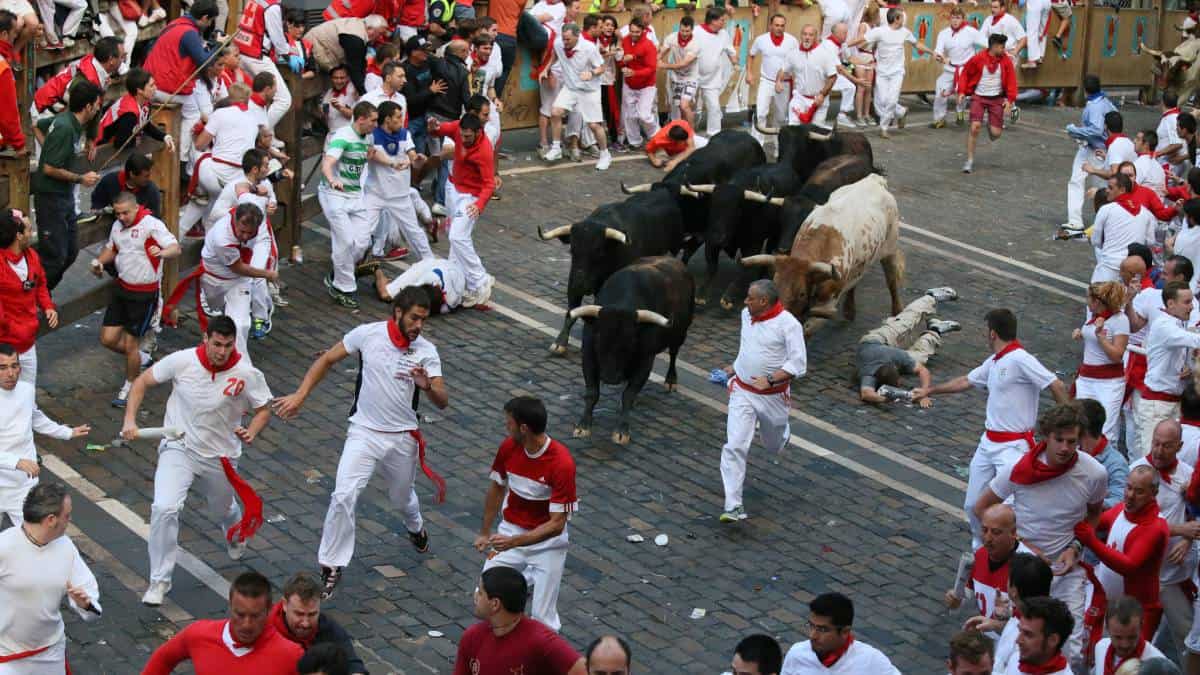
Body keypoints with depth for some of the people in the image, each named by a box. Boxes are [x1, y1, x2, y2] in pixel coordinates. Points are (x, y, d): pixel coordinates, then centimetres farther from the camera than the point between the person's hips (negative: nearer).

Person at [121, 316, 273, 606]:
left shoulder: (248, 375, -16)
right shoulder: (182, 361, -16)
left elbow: (263, 410, -1)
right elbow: (142, 382, -2)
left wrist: (251, 433, -21)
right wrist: (130, 420, -12)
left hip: (221, 456, 1)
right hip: (179, 448, -1)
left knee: (223, 510, 22)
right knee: (164, 508, -22)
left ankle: (236, 535, 64)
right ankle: (160, 580, -5)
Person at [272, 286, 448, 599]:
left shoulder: (427, 351, -9)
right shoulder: (368, 334, -12)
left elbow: (443, 401, -12)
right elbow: (327, 360, 0)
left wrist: (427, 386, -35)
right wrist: (300, 395, -9)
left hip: (403, 437, 2)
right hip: (364, 432, -2)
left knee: (402, 497, 23)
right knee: (344, 496, -18)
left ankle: (415, 528, 59)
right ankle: (331, 566, -6)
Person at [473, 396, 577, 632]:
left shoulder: (562, 463, -24)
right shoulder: (508, 447, -9)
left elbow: (557, 524, -23)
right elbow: (497, 488, 9)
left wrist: (513, 542, -31)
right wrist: (484, 533, 12)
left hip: (547, 540, -4)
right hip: (511, 531, 5)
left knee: (542, 619, -11)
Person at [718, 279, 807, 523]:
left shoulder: (788, 324, -19)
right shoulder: (746, 315, 0)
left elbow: (798, 364, -21)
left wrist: (770, 380, -28)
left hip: (773, 396, -3)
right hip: (742, 392, 3)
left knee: (774, 446, 21)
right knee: (735, 446, -12)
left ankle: (782, 431, 60)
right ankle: (733, 505, -11)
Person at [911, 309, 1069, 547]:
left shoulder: (1020, 360, -17)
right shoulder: (993, 362, 12)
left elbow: (1056, 386, -21)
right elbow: (965, 381, 26)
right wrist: (929, 391, 35)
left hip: (1013, 446, -9)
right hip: (988, 443, 9)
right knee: (973, 505, 14)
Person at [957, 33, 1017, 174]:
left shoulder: (1006, 62, -3)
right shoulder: (978, 59, -9)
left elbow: (1011, 82, -2)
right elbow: (965, 73, 3)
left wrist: (1010, 100, -12)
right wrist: (962, 92, -5)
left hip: (997, 99, 2)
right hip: (979, 97, -2)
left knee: (996, 133, -4)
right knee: (975, 127, -16)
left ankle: (991, 126, 36)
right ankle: (970, 161, -4)